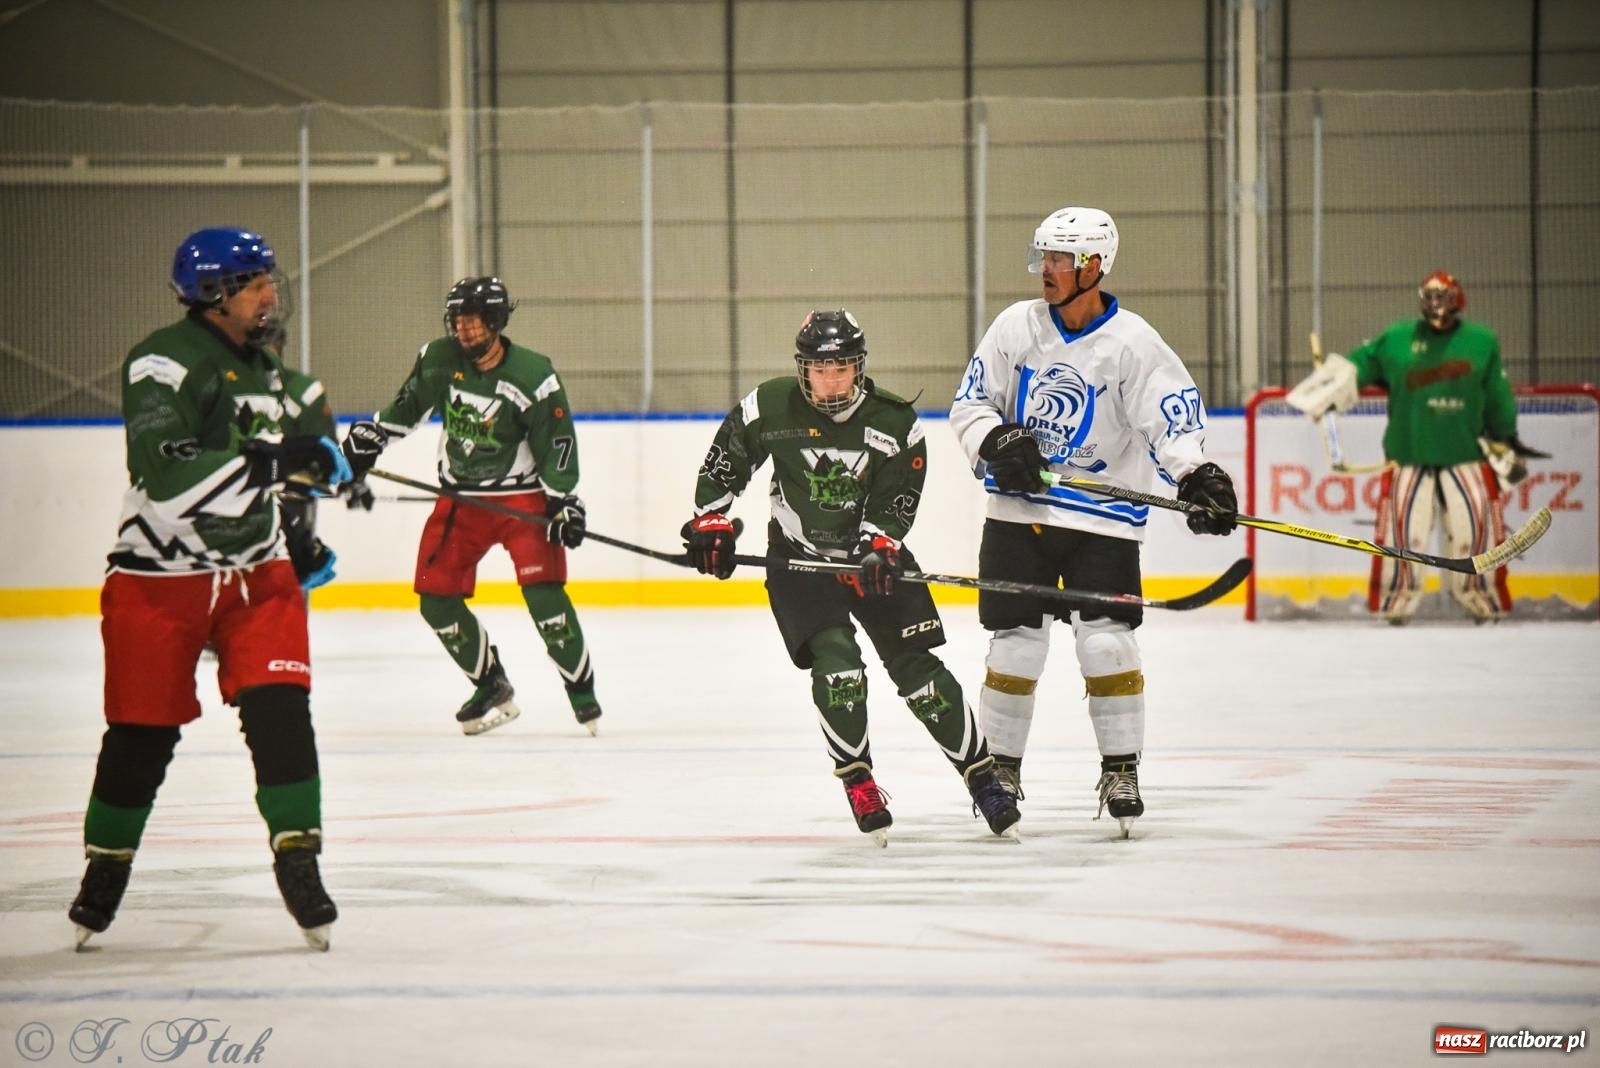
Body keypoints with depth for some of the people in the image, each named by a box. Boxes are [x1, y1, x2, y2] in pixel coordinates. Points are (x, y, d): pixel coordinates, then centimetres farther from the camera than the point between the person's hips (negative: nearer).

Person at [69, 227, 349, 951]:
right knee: (143, 734, 4)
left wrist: (297, 539, 26)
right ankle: (106, 867, 24)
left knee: (280, 712, -11)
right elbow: (168, 477, -33)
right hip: (159, 578, -6)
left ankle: (298, 863, -4)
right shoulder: (164, 364, -19)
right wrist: (281, 461, -35)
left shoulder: (261, 365, 9)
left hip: (254, 571, 6)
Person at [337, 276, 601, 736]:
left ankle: (582, 692, -7)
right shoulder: (439, 359, -4)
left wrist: (563, 501, -19)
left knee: (542, 590, -21)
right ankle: (492, 688, 15)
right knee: (436, 598, -2)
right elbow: (405, 407, 12)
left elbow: (558, 443, -13)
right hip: (461, 497, 5)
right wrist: (366, 440, 9)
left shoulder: (532, 375, -15)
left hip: (522, 497, -5)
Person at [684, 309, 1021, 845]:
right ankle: (857, 780, -2)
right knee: (836, 665, -19)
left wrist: (876, 547, -30)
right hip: (798, 559, 0)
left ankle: (982, 775, 2)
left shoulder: (895, 423, -13)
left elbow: (896, 502, -14)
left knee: (915, 668, -6)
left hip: (871, 557, 0)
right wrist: (710, 521, -4)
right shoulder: (769, 409, -12)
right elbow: (722, 461, 2)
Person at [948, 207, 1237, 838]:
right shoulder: (1016, 326, 1)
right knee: (1015, 643, 3)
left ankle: (1121, 770, 6)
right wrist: (997, 442, -15)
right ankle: (1001, 766, 18)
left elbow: (1174, 421, -14)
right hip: (1018, 510, 3)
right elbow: (969, 404, 6)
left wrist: (1199, 479, -32)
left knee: (1106, 641, -8)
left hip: (1102, 519, -3)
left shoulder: (1133, 344, -10)